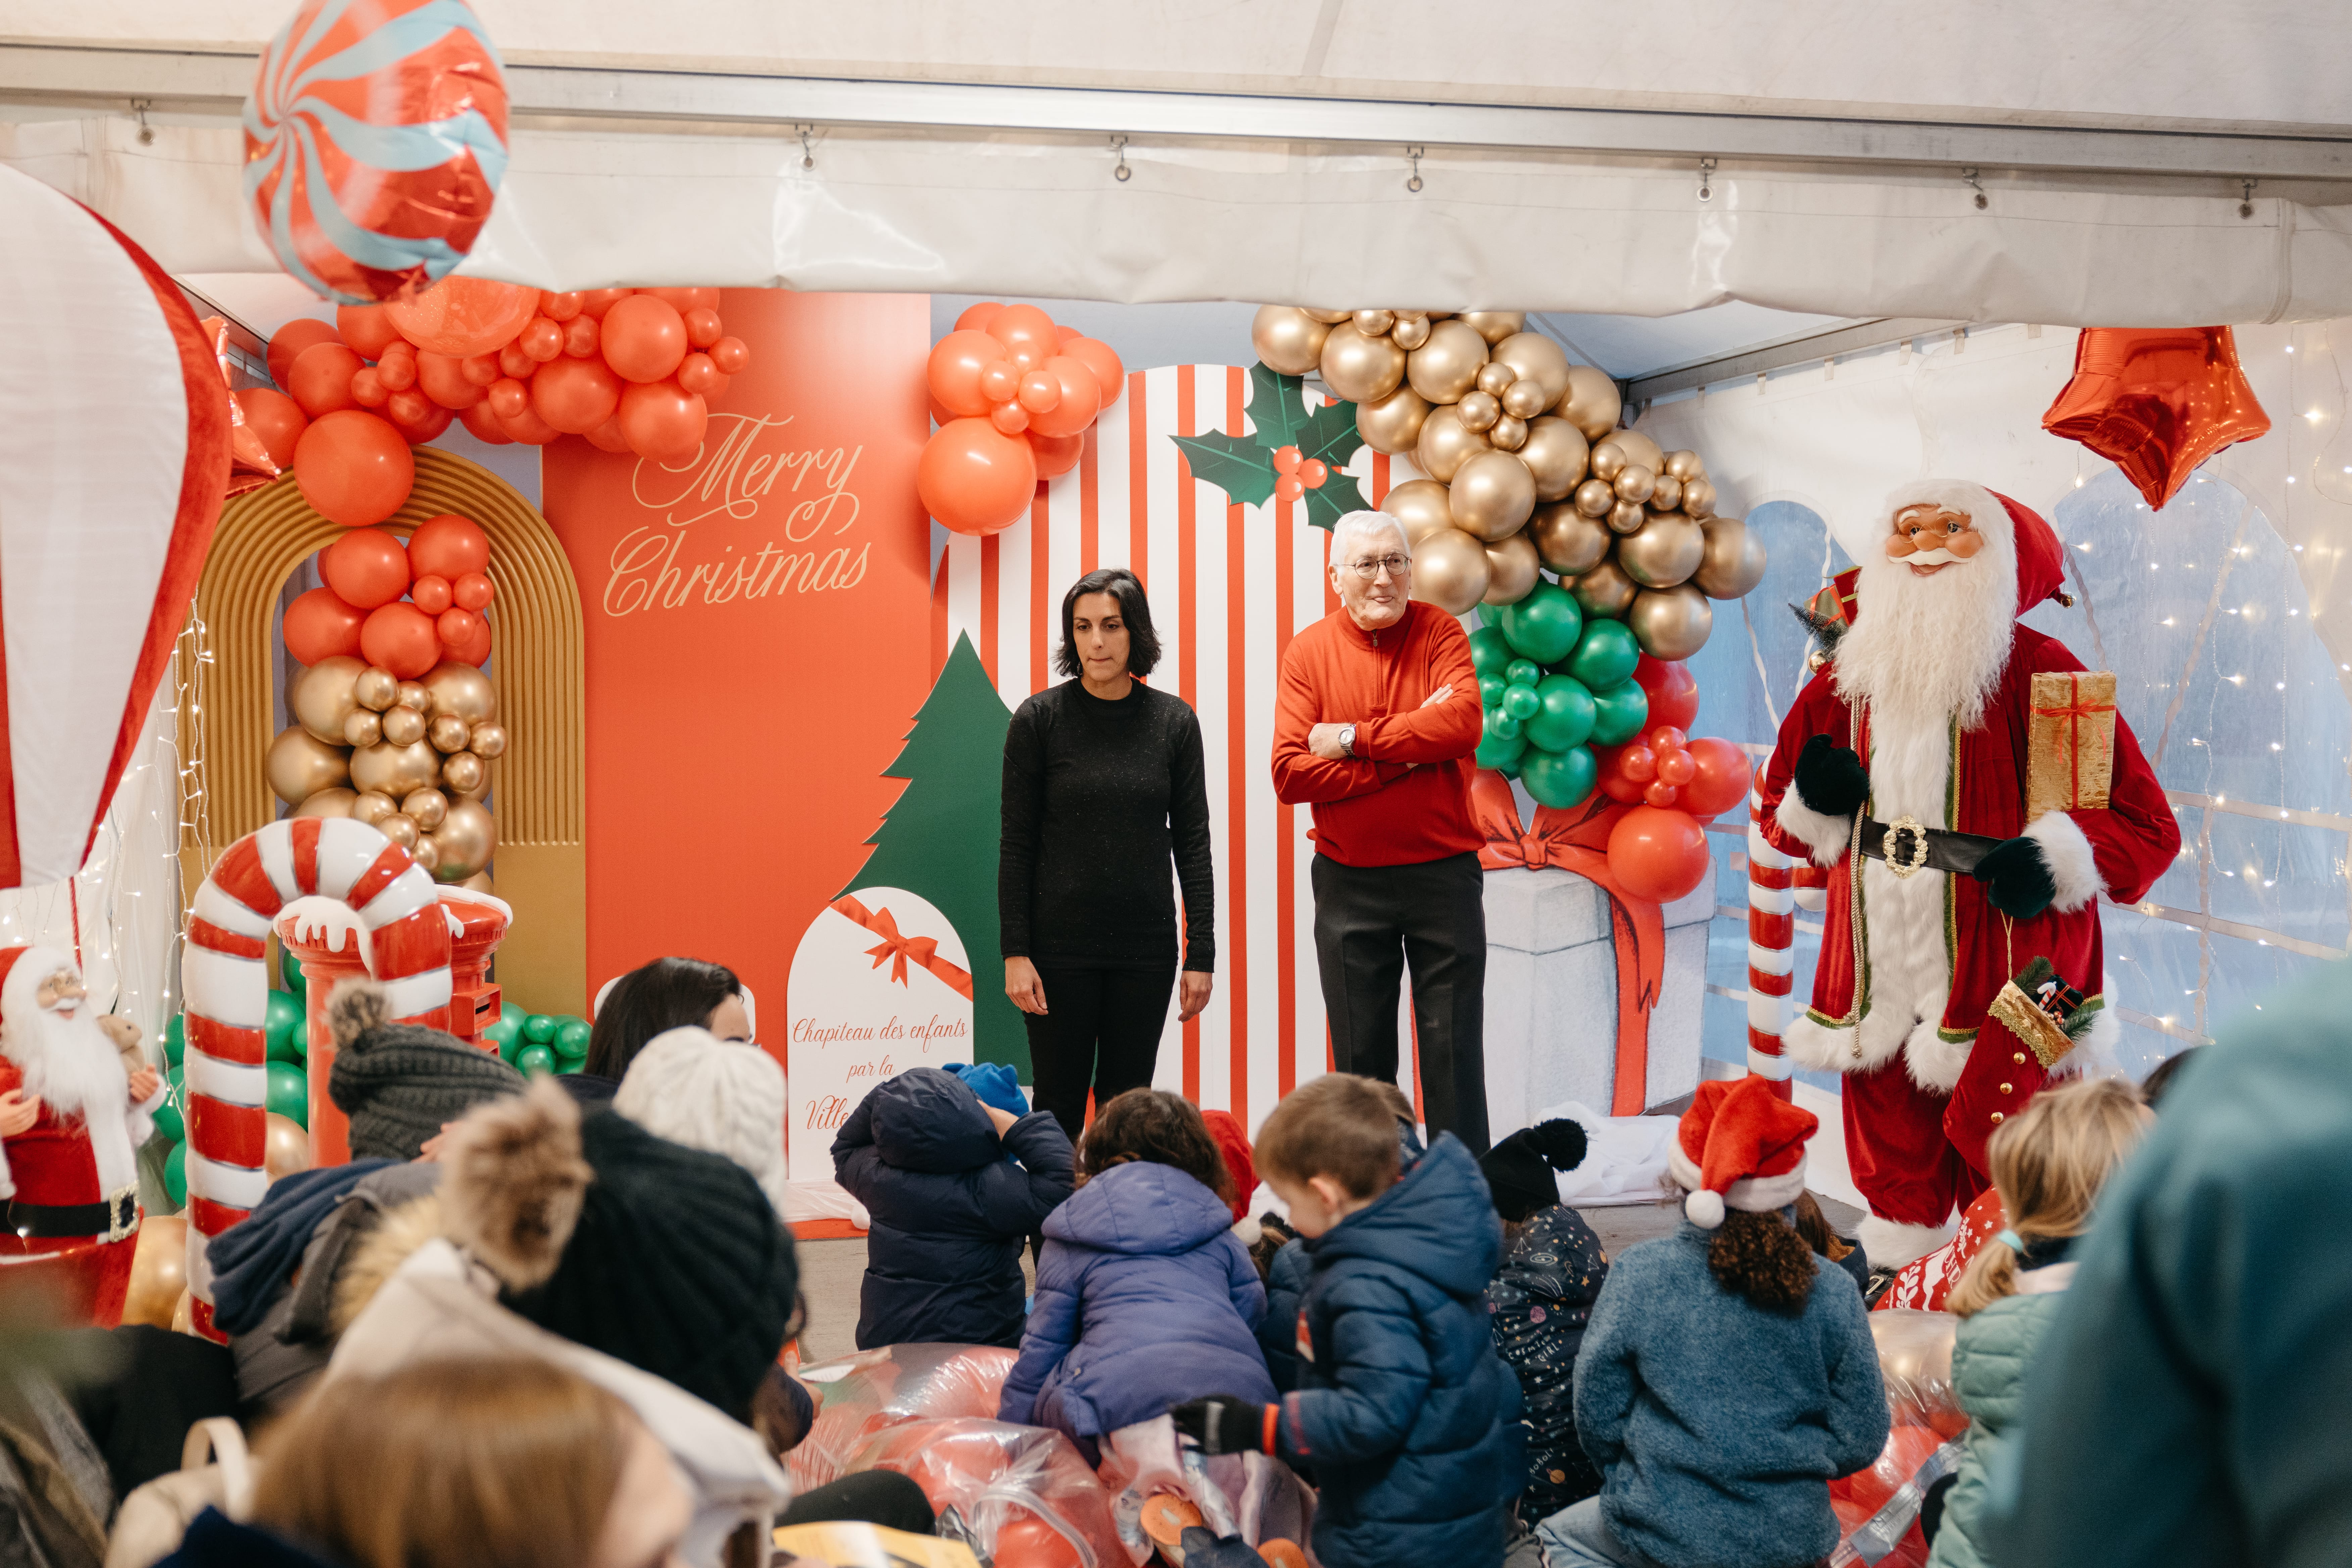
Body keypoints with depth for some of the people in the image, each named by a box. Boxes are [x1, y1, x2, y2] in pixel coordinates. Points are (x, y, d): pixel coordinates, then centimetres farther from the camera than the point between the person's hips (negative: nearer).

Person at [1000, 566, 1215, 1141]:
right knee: (1060, 1105, 3)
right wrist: (1015, 951, -8)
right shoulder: (1040, 718, -3)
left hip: (1146, 948, 2)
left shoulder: (1174, 721, 2)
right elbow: (1017, 843, -2)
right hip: (1060, 945, -2)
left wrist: (1202, 953, 0)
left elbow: (1192, 842, 4)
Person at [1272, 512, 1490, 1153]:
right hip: (1349, 882, 1)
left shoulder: (1439, 632, 0)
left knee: (1454, 1050, 4)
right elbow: (1291, 774, -11)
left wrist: (1355, 739, -15)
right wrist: (1409, 750, -14)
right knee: (1361, 1057, 9)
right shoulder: (1308, 652, -1)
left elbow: (1463, 724, -18)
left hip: (1444, 872, -1)